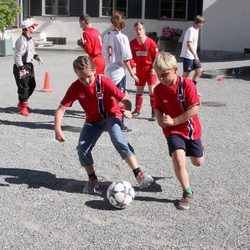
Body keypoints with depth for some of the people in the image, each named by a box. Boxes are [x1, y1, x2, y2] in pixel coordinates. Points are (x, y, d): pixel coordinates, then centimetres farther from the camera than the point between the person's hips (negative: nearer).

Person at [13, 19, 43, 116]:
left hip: (29, 65, 10)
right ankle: (23, 107, 10)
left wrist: (37, 57, 4)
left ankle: (22, 104, 31)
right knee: (23, 87, -4)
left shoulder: (30, 39, 10)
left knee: (32, 85, 15)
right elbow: (17, 55, -23)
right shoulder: (22, 40, -20)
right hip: (21, 66, -10)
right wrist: (21, 68, -25)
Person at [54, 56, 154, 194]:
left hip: (111, 115, -4)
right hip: (93, 120, 4)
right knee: (82, 149, -11)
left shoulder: (104, 82, -23)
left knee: (118, 140, -30)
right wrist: (57, 129, -30)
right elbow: (61, 109, -15)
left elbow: (125, 99, -22)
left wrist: (127, 110, -45)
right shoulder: (75, 88, -16)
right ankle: (92, 180, 12)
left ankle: (139, 175, -30)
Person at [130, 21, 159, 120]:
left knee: (152, 90, -9)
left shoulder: (151, 42, -15)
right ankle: (137, 110, 29)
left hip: (150, 70, -4)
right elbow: (131, 57, 3)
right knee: (139, 90, 14)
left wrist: (154, 68, -15)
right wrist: (133, 66, -11)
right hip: (139, 70, 4)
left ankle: (154, 112, 1)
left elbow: (156, 57, -9)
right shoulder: (132, 43, -6)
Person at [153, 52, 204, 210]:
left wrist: (173, 121, -23)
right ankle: (188, 193, -6)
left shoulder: (187, 84, -20)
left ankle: (198, 150, 54)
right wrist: (160, 119, -21)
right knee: (178, 158, -22)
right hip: (173, 131, 1)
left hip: (191, 128, -1)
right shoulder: (158, 90, -9)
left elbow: (194, 109, -22)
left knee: (198, 162, 15)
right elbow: (158, 109, 2)